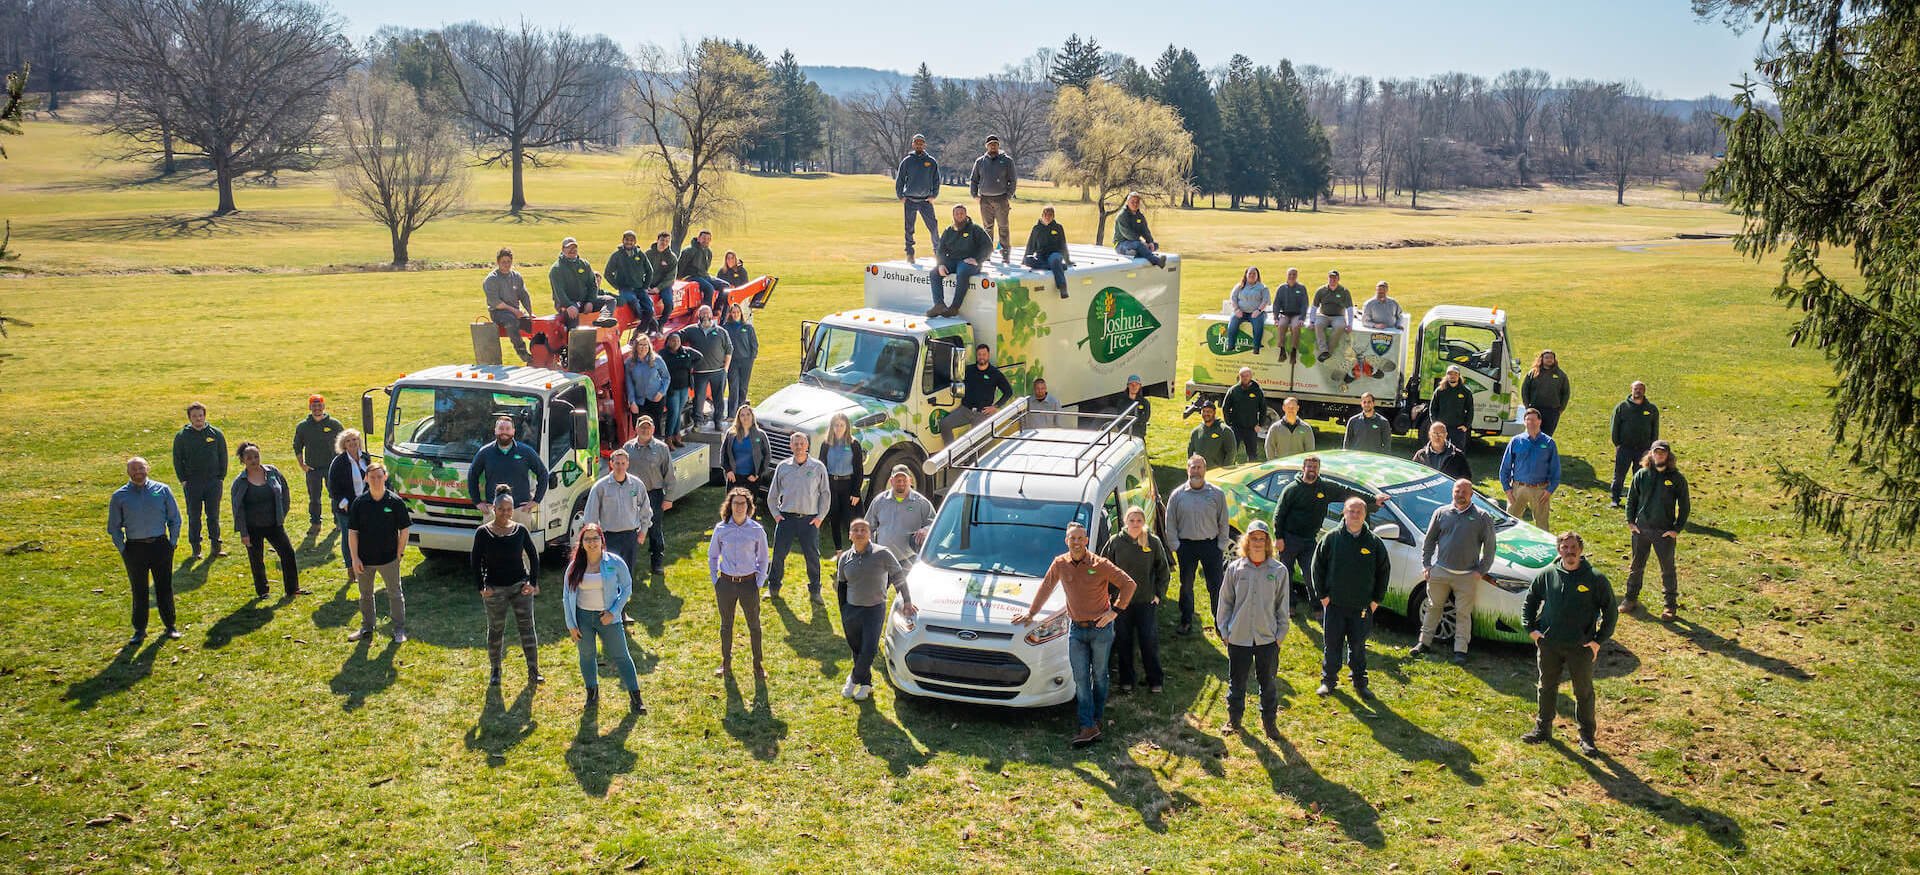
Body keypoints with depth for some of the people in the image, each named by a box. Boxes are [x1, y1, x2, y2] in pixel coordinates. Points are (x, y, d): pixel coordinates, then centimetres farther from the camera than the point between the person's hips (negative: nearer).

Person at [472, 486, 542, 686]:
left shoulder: (520, 530, -1)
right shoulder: (483, 533, -5)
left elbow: (533, 555, 6)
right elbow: (475, 561, 0)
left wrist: (533, 583, 0)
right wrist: (481, 587, -7)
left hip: (520, 586, 1)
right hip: (495, 589, -1)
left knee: (527, 627, 1)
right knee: (496, 630, 10)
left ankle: (533, 671, 7)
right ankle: (495, 671, 26)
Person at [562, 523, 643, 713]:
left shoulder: (614, 562, -9)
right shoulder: (574, 567, -3)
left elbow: (627, 587, -1)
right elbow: (567, 596, 5)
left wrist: (613, 612, -11)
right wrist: (571, 625, 1)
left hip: (608, 617, -2)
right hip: (583, 617, 2)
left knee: (621, 656, 1)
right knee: (586, 656, 13)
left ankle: (635, 696, 7)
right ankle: (592, 693, 33)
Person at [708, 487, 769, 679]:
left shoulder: (757, 530, -6)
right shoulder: (721, 529, -3)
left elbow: (763, 560, 4)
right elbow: (712, 556, 9)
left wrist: (759, 584, -2)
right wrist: (715, 582, 4)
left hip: (749, 583, -1)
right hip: (726, 583, 1)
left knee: (754, 626, 7)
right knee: (726, 625, 14)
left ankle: (757, 665, 20)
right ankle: (726, 663, 30)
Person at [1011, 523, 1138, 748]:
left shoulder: (1100, 565, -11)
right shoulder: (1060, 564, 0)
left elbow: (1129, 584, -7)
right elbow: (1045, 588, 14)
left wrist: (1115, 611, -10)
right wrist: (1031, 613, 18)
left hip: (1100, 628, -3)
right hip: (1076, 629, 3)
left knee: (1099, 676, 9)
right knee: (1081, 678, -3)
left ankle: (1096, 719, 23)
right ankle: (1088, 727, -4)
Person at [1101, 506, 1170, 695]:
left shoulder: (1153, 542, -4)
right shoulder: (1115, 541, -5)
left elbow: (1164, 571, 6)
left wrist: (1159, 594, 1)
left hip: (1147, 601, 0)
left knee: (1149, 642, 5)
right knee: (1124, 643, 9)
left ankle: (1155, 680, 18)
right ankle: (1126, 680, 22)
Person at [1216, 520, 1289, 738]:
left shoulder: (1279, 571, -3)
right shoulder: (1235, 569, -3)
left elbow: (1283, 605, 3)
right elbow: (1225, 601, 4)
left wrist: (1281, 634, 1)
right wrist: (1224, 631, 2)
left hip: (1268, 638, 0)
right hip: (1238, 637, 0)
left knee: (1269, 682, 11)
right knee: (1236, 681, 12)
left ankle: (1269, 720, 27)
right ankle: (1234, 718, 29)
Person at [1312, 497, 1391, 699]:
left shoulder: (1374, 542, 1)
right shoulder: (1331, 538, -2)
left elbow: (1384, 570, 9)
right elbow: (1317, 566, 3)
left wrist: (1377, 599, 5)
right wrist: (1322, 594, -1)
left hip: (1362, 607, 1)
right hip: (1334, 605, 0)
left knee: (1358, 646, 8)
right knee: (1332, 645, 7)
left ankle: (1360, 682, 20)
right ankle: (1328, 680, 19)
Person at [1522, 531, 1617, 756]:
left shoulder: (1595, 579, -8)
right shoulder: (1548, 575, -1)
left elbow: (1611, 612, -1)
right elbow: (1529, 602, 12)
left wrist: (1599, 640, -7)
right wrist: (1531, 628, 2)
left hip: (1581, 647, -2)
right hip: (1548, 644, 3)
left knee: (1584, 692, 8)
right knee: (1547, 688, 16)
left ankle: (1587, 737, 21)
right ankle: (1543, 727, 31)